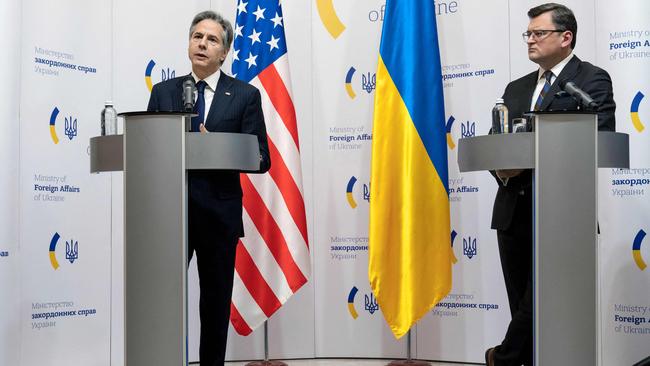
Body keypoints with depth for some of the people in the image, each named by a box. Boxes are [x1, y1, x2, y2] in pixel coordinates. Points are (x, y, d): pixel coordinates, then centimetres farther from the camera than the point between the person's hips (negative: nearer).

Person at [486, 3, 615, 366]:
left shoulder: (592, 80, 0)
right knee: (523, 301, 8)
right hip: (513, 210, 6)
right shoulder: (517, 88, 20)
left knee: (543, 299, -5)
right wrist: (500, 166, -8)